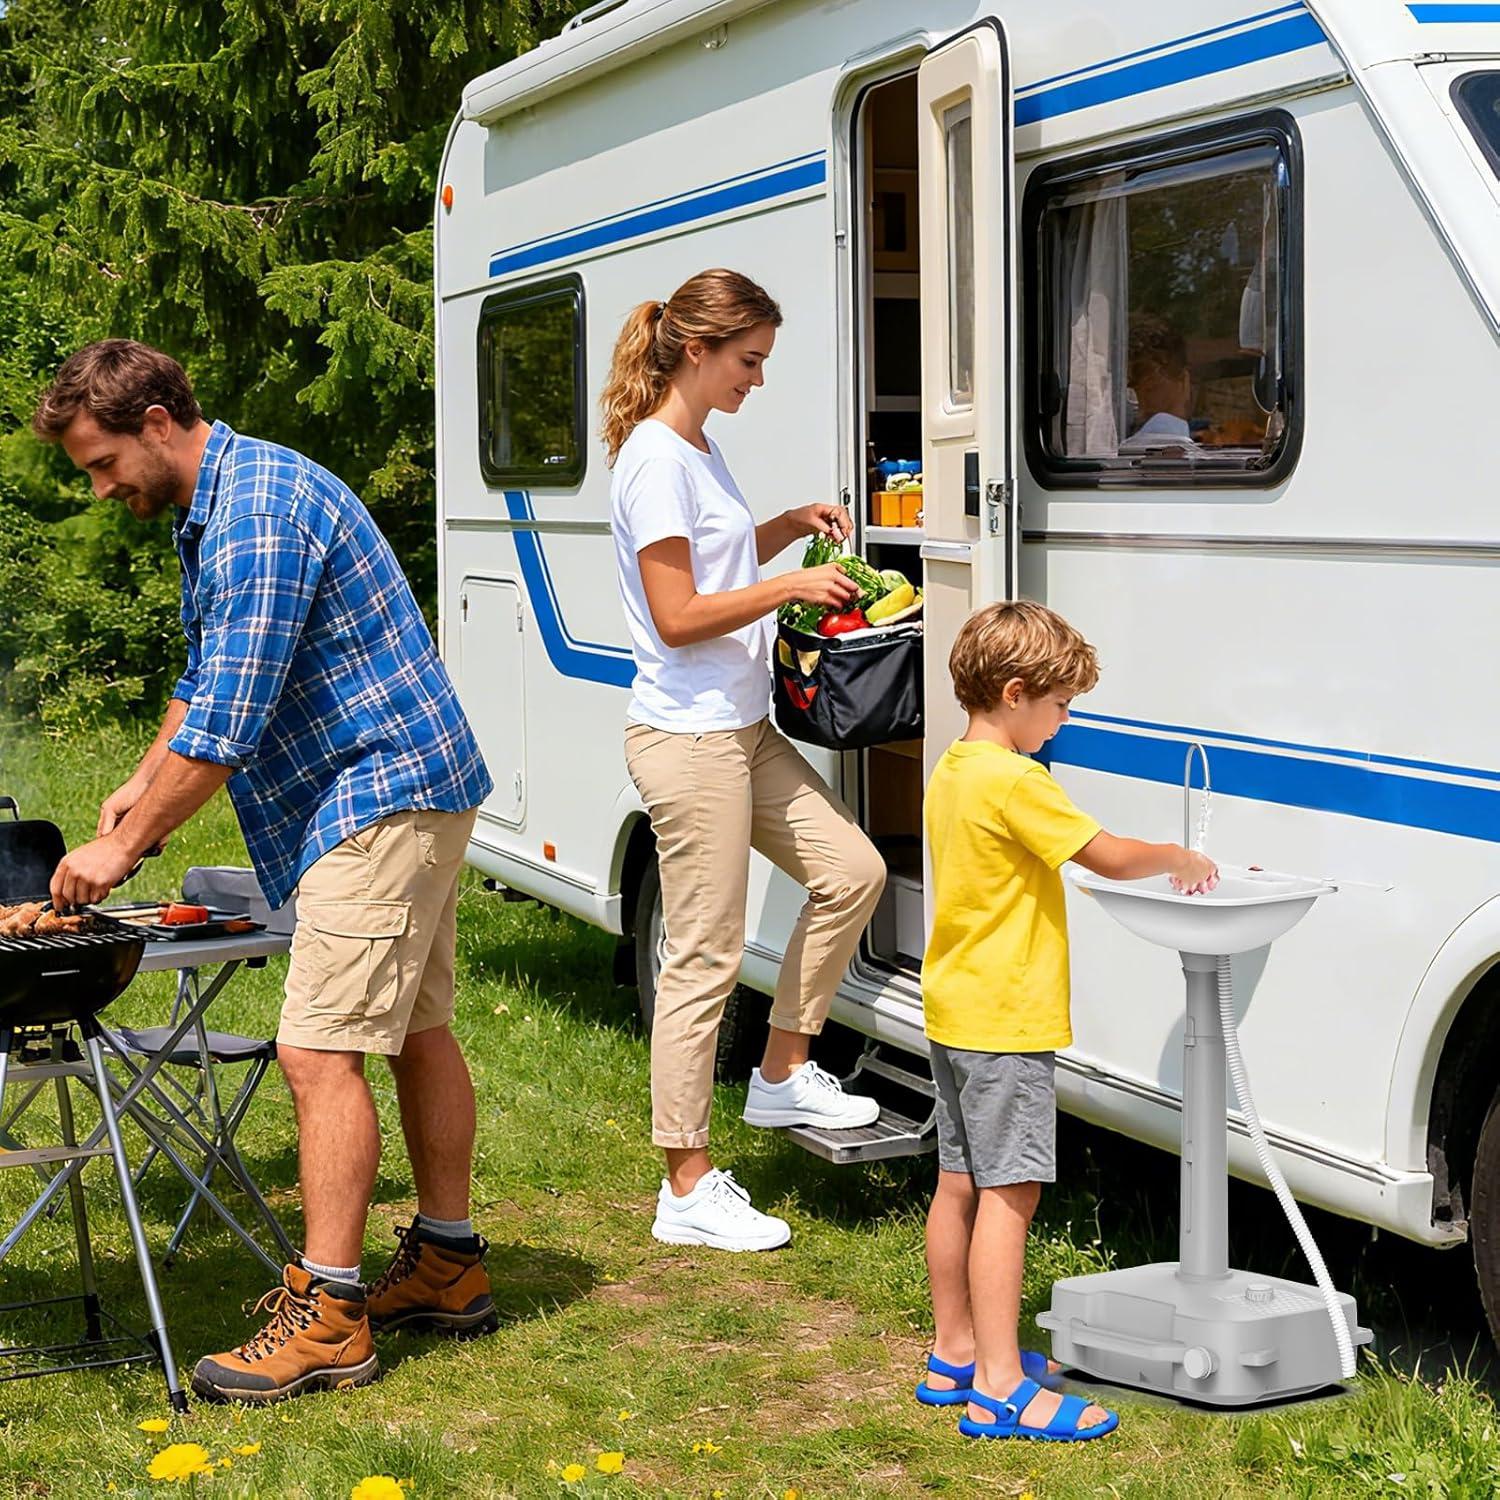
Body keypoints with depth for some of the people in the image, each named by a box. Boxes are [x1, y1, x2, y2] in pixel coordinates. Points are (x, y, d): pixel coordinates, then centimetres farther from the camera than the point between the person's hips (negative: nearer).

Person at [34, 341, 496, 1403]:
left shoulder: (259, 516, -20)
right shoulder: (216, 507, 14)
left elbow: (228, 722, -24)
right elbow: (208, 675, 27)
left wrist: (123, 846, -16)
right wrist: (144, 783, 16)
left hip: (382, 797, -11)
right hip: (412, 793, 11)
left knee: (321, 1049, -11)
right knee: (417, 1030, 15)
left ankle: (327, 1316, -8)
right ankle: (448, 1265, 24)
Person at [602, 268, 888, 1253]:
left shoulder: (701, 450, 14)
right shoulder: (655, 459, -16)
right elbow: (678, 616, -20)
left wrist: (792, 525, 15)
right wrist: (791, 586, -15)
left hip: (743, 729, 10)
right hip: (688, 738, -10)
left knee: (852, 871, 11)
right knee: (705, 959, -5)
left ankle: (783, 1074, 24)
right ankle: (689, 1191, 4)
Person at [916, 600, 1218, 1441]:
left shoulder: (953, 772, 11)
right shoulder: (1014, 781, -19)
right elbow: (1111, 857, -18)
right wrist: (1180, 859, 0)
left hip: (954, 1009, 10)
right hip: (1006, 1020, -10)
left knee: (960, 1182, 15)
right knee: (1009, 1192, -9)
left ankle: (956, 1354, 24)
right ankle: (1000, 1387, -9)